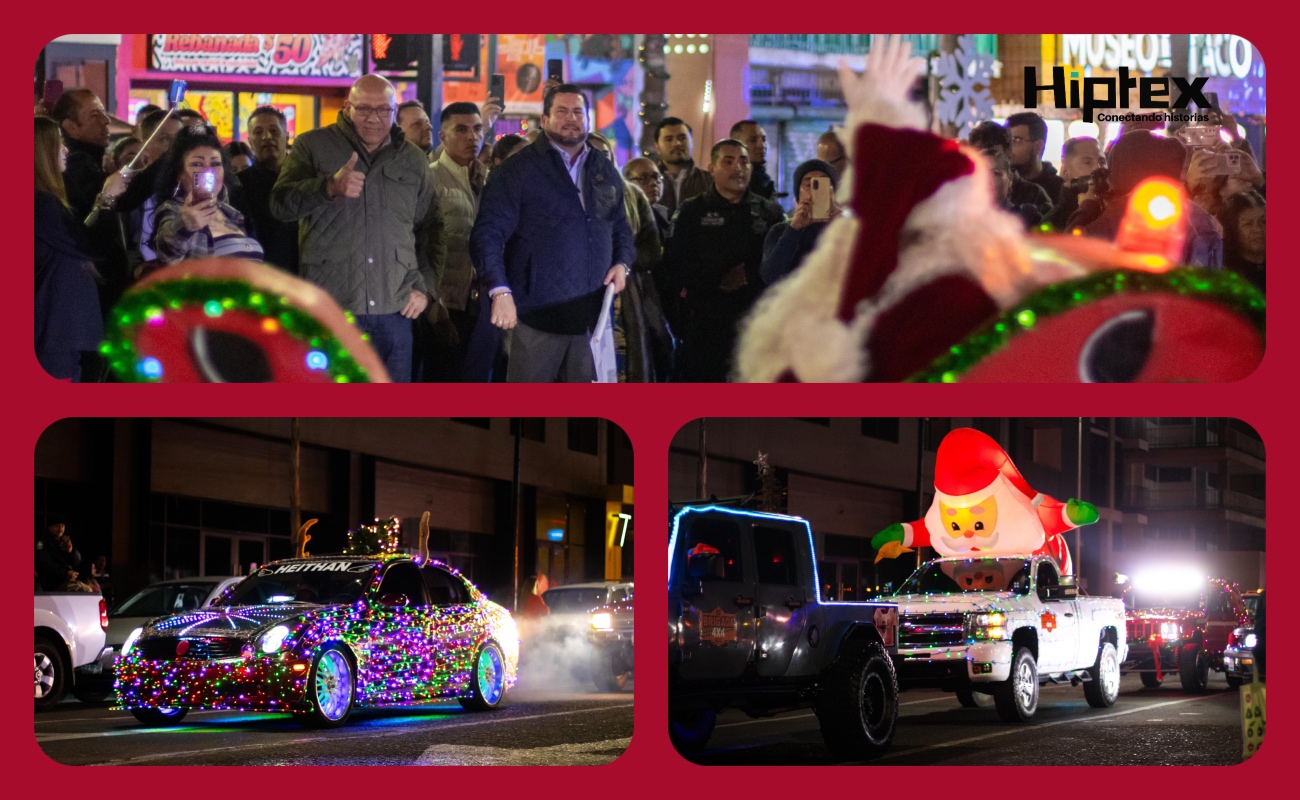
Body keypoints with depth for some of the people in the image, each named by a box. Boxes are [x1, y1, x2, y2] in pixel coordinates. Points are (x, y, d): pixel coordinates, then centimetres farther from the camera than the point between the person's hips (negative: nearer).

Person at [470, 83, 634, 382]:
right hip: (538, 313, -5)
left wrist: (623, 263, 5)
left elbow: (621, 229, 27)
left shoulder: (606, 173, 16)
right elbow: (488, 234, -9)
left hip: (592, 315, 5)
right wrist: (500, 291, -22)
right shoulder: (517, 171, -2)